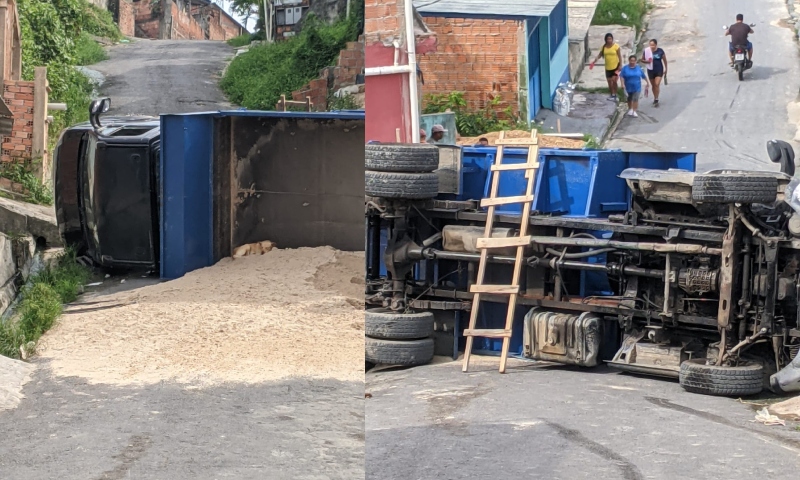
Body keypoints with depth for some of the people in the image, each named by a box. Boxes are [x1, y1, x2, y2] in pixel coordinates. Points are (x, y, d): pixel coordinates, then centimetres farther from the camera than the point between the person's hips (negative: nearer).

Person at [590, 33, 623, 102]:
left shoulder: (616, 46, -10)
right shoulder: (603, 47, 0)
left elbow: (619, 56, -8)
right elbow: (599, 55, 5)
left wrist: (620, 65, -12)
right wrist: (594, 62, -7)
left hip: (616, 66, -4)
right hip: (608, 67, 4)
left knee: (614, 80, -14)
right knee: (609, 82, 9)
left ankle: (614, 95, -4)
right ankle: (612, 95, 22)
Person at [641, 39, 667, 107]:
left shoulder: (660, 51, -10)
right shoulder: (646, 51, -9)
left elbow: (664, 60, 2)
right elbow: (642, 59, 1)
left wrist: (666, 69, 6)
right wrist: (647, 61, -20)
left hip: (659, 70, -2)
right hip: (651, 70, 2)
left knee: (657, 84, -13)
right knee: (653, 85, 14)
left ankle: (656, 99, -4)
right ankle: (655, 98, 31)